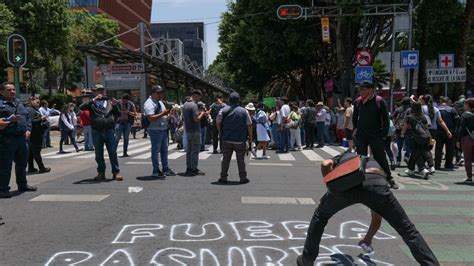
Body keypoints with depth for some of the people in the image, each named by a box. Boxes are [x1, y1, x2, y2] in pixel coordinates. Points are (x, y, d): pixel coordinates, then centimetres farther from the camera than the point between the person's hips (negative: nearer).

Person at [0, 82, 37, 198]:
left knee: (22, 163, 18)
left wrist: (28, 130, 8)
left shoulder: (19, 103, 18)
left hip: (22, 138, 8)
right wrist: (10, 120, -23)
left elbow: (28, 117, 21)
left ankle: (22, 184, 32)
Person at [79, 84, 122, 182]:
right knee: (99, 154, 7)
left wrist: (115, 106, -8)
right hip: (96, 132, 0)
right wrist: (93, 100, -13)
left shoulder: (109, 102, 13)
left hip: (109, 131, 0)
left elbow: (118, 114, 10)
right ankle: (101, 173, 16)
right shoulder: (92, 103, 8)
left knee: (113, 153, -1)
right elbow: (82, 107, -9)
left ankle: (116, 173, 5)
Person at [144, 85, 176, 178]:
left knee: (164, 150, 15)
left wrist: (168, 113, 7)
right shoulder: (149, 104, -15)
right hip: (155, 131, -9)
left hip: (164, 129, 9)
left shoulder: (160, 102, 15)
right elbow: (151, 118, -26)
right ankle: (156, 171, 7)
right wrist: (163, 114, -26)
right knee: (155, 150, 0)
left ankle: (165, 169, 25)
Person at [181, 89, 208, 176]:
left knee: (189, 150, 13)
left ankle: (188, 168, 17)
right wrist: (201, 114, -4)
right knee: (195, 150, -2)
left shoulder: (185, 105, 11)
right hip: (195, 131, -9)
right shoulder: (194, 105, -17)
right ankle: (194, 169, 1)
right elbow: (196, 119, -24)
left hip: (187, 131, 9)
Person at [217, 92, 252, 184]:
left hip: (227, 140, 1)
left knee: (225, 159, 9)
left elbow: (218, 123, 0)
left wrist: (222, 133, 15)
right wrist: (250, 137, 8)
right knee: (241, 160, 7)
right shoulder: (244, 111, -4)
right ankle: (243, 178, 11)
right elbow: (249, 125, -3)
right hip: (240, 140, -1)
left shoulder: (223, 110, -2)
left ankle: (223, 177, 12)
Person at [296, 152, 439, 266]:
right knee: (407, 229, 20)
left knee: (320, 217, 28)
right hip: (377, 182, 1)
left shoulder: (344, 157, 44)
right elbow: (377, 215, 49)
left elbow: (325, 164, 13)